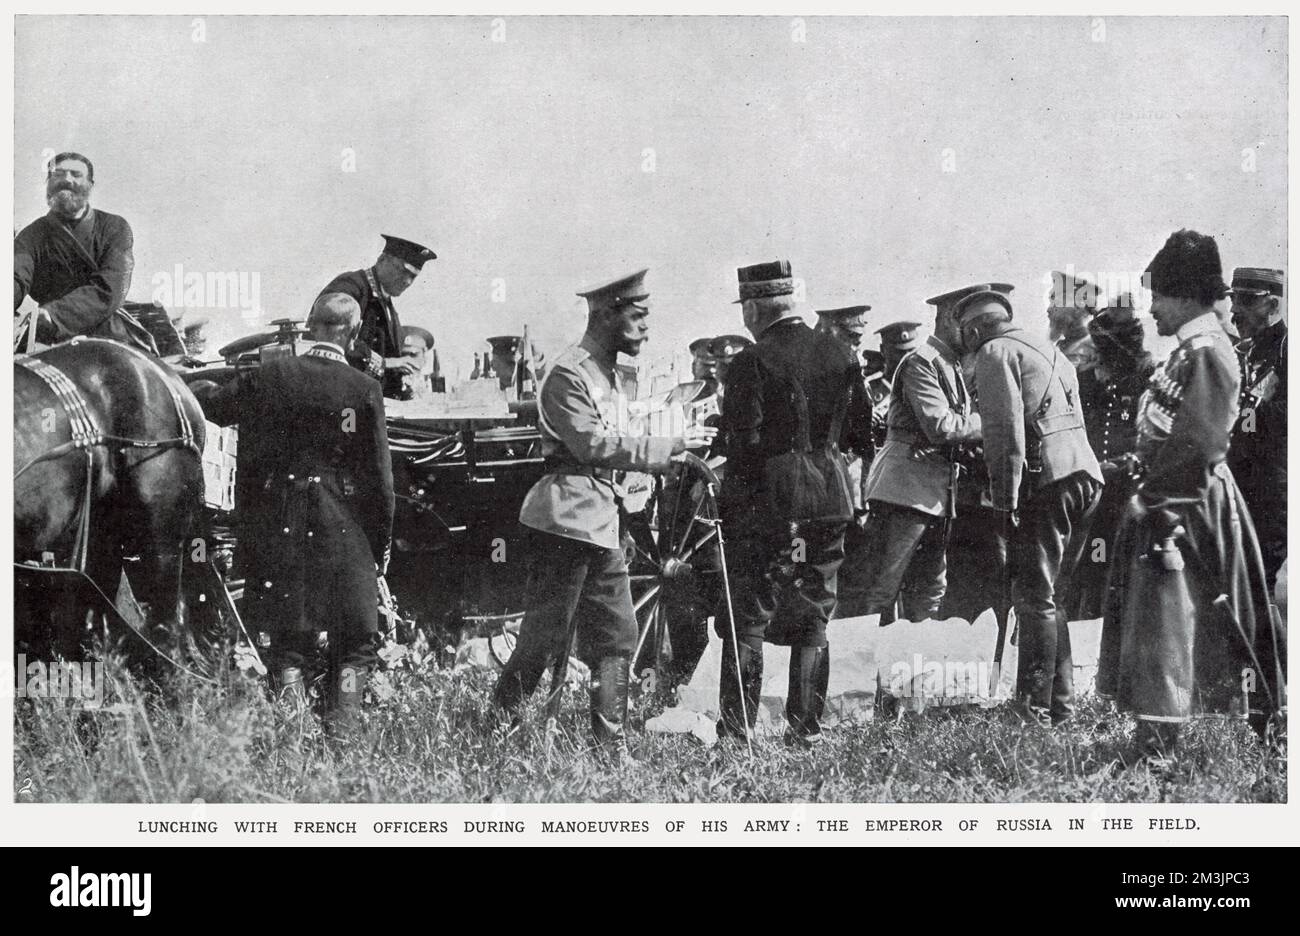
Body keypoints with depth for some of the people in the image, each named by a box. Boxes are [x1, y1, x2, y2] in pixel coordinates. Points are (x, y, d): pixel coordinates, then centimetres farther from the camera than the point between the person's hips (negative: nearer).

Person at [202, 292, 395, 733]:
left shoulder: (268, 376, -2)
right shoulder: (364, 390, -7)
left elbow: (208, 410, 9)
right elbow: (379, 477, -3)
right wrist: (381, 548, 6)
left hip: (278, 528, 2)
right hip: (343, 532, -2)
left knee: (289, 643, 12)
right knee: (354, 644, 9)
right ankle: (343, 728, 0)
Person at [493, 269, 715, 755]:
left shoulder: (618, 375, 20)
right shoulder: (568, 374, -10)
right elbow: (595, 445, -19)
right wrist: (672, 445, -18)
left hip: (603, 524, 9)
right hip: (565, 519, -9)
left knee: (618, 637, 7)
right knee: (544, 638, -7)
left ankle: (610, 745, 10)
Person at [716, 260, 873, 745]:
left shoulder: (752, 362, -11)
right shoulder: (839, 355, 5)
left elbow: (743, 442, -14)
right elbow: (861, 431, 11)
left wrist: (733, 499, -4)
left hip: (768, 501, -5)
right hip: (830, 499, 5)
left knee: (747, 618, 2)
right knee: (812, 620, 11)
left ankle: (736, 728, 1)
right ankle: (806, 729, 12)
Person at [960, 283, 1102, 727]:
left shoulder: (995, 352, -1)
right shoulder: (1048, 352, 26)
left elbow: (1007, 430, -12)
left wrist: (1005, 500, -14)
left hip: (1046, 478, -9)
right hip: (1084, 471, 9)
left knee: (1035, 598, -7)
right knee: (1050, 596, 15)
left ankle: (1036, 710, -9)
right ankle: (1061, 703, 17)